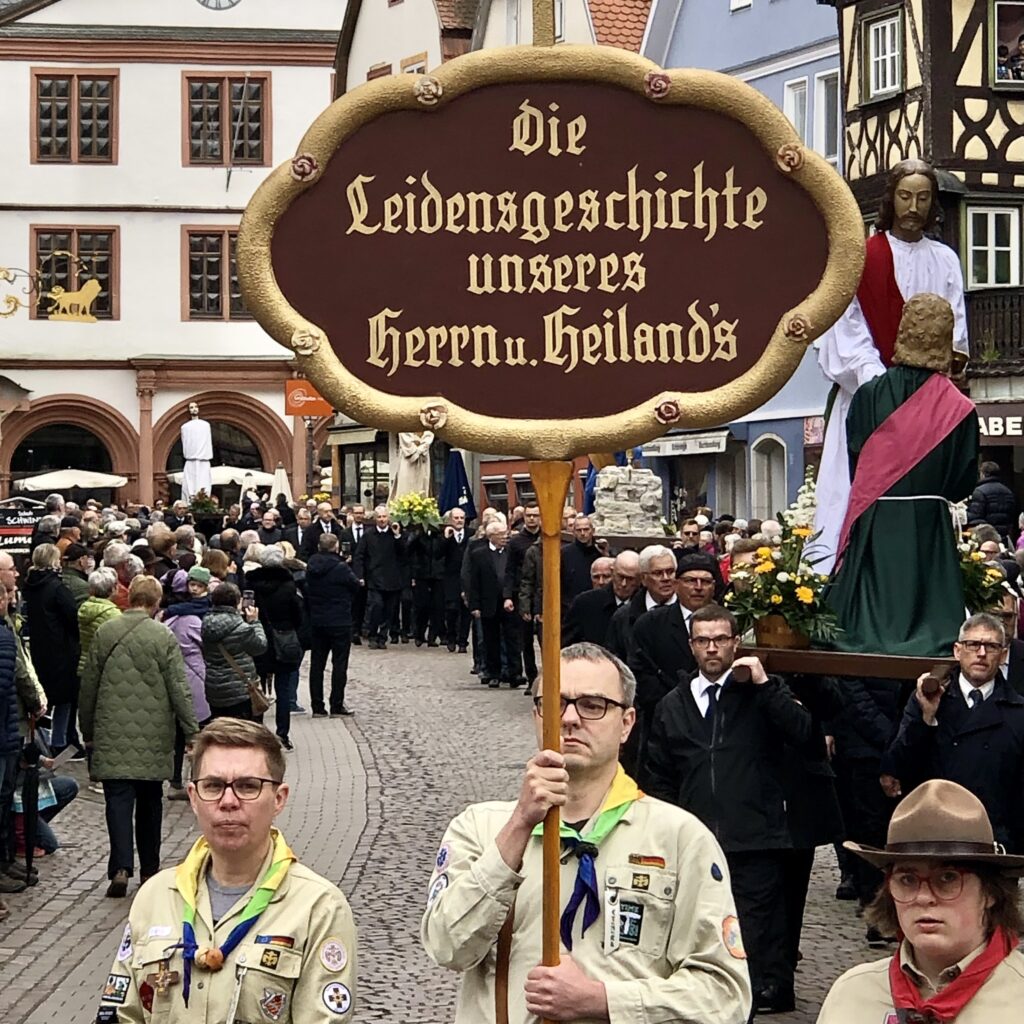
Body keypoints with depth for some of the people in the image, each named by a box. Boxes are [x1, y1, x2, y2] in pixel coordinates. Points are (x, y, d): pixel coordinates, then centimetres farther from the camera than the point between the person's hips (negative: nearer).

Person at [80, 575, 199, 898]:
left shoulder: (104, 633, -1)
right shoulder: (164, 637, -6)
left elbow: (88, 685, 5)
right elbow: (179, 690, -6)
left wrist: (87, 730, 16)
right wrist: (192, 734, 0)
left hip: (112, 735, 0)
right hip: (153, 737, 0)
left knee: (118, 799, -2)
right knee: (150, 801, 13)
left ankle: (121, 868, -17)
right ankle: (149, 868, 21)